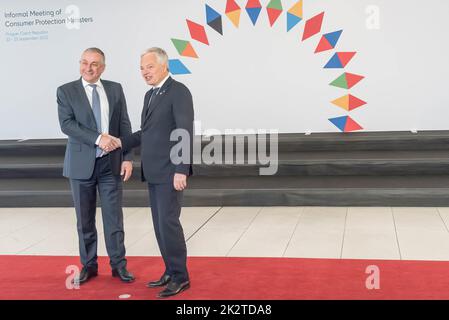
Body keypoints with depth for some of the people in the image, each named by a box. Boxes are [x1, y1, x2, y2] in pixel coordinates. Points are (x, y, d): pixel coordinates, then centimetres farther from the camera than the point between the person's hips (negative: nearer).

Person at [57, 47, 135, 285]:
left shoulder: (115, 89, 6)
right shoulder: (66, 91, -1)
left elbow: (124, 126, 4)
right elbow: (67, 124, -13)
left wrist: (127, 158, -5)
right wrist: (98, 138, -22)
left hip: (111, 163, 1)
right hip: (81, 164, -1)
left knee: (114, 217, 4)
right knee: (85, 219, 8)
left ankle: (118, 264, 15)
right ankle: (88, 265, 21)